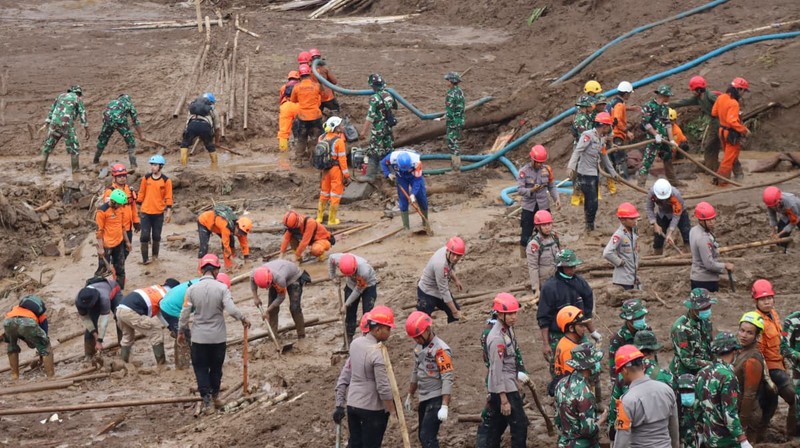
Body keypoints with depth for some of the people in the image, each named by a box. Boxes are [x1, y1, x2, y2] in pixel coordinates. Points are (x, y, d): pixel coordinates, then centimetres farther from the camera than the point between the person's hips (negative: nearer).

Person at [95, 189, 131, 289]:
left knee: (120, 269, 13)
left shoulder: (120, 209, 3)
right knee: (102, 269, -1)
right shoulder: (102, 210, -17)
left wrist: (127, 241, 18)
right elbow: (99, 230, -15)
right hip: (106, 245, -7)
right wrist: (100, 248, -16)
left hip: (119, 243, 7)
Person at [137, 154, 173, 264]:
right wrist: (139, 208, 8)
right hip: (145, 212, 1)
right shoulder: (146, 178, 1)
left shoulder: (166, 180, -4)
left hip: (159, 213, -1)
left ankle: (155, 255, 28)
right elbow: (141, 193, 8)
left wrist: (169, 212, -6)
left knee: (156, 236, 10)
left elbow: (168, 197, -2)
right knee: (145, 235, -4)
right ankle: (145, 258, 2)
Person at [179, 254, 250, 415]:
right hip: (218, 337, 1)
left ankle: (207, 402, 2)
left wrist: (181, 332, 10)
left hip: (199, 337, -1)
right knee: (216, 367, 19)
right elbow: (231, 309, -18)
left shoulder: (192, 289, -9)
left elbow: (185, 313, -4)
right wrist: (243, 319, 1)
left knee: (201, 368, 9)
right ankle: (215, 397, 33)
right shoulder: (221, 288, -12)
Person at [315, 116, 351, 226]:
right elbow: (342, 159, -17)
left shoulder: (321, 138, -2)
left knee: (324, 193, 21)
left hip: (325, 169, 6)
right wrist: (346, 175, -10)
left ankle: (319, 217, 31)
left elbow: (318, 154, 5)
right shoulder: (339, 141, -20)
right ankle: (332, 220, 15)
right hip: (336, 169, -6)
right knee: (335, 195, 8)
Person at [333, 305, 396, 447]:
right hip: (373, 409, -7)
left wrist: (340, 405, 13)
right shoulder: (377, 353, -21)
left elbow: (345, 374, 8)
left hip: (352, 405, 7)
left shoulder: (355, 344, 2)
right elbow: (383, 388, -20)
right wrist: (393, 412, -10)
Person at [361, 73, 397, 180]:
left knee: (373, 151, -2)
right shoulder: (388, 95, 0)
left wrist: (364, 131, -13)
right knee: (388, 149, 18)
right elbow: (394, 108, 14)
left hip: (378, 128, -7)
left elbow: (370, 116, -20)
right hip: (388, 126, 7)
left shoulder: (375, 98, -21)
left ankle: (370, 175, -2)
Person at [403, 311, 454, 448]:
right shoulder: (419, 347, 10)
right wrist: (409, 396, 24)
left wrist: (445, 406, -26)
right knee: (423, 437, 12)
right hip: (424, 399, 9)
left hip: (437, 399, -9)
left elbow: (447, 380, -21)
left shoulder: (441, 349, -18)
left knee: (427, 437, -17)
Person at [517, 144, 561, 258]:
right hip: (529, 207, -3)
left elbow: (552, 186, 7)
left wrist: (556, 199, -9)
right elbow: (519, 189, -16)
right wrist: (532, 190, -33)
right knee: (526, 235, 2)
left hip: (544, 206, 3)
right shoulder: (524, 171, -11)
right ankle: (523, 258, 14)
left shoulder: (547, 169, 0)